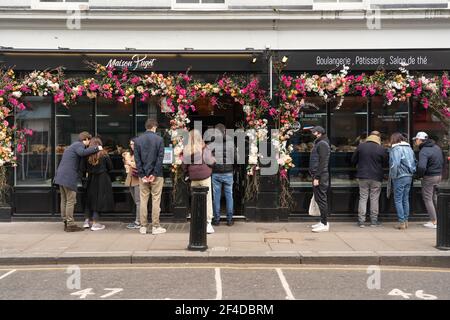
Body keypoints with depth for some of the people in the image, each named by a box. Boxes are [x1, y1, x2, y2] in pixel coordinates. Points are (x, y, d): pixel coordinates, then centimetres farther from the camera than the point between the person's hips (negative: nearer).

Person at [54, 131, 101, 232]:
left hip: (61, 176, 10)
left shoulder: (73, 145, 25)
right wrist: (96, 148, -24)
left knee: (64, 200, 13)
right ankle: (70, 225, -2)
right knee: (71, 201, -5)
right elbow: (82, 152, -29)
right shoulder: (79, 145, -7)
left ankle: (66, 222, 19)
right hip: (69, 177, -10)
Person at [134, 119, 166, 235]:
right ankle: (155, 227, 6)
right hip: (156, 175, -3)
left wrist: (142, 175, -1)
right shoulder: (159, 139, -5)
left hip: (143, 175, 3)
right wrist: (154, 174, -9)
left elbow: (137, 159, 0)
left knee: (143, 200, 8)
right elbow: (160, 158, -10)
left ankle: (143, 226, 12)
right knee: (156, 200, 3)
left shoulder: (138, 140, 4)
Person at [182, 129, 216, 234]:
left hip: (193, 178, 4)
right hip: (204, 176, -4)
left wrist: (187, 174, 20)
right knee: (207, 199, 0)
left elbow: (184, 164, 6)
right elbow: (210, 162, -8)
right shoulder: (204, 148, -7)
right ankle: (208, 222, -2)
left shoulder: (186, 149, 3)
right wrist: (214, 160, 12)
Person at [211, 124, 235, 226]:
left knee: (216, 196, 7)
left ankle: (216, 219, 10)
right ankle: (229, 219, 11)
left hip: (216, 173, -1)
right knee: (229, 196, 9)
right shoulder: (231, 142, -3)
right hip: (228, 173, 1)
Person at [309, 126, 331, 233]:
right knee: (319, 199, 13)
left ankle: (324, 224, -3)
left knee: (321, 199, -7)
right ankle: (323, 222, 20)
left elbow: (322, 162, -19)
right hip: (318, 176, 10)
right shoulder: (318, 143, 20)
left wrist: (317, 177, -21)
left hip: (320, 176, -10)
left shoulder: (322, 144, -11)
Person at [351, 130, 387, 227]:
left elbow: (353, 160, 5)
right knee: (374, 199, 7)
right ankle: (374, 221, 12)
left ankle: (361, 221, 5)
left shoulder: (361, 146, -2)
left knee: (363, 198, 6)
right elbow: (385, 162, 4)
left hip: (363, 177, 1)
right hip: (376, 178, -1)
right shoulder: (381, 149, -6)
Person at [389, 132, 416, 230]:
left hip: (400, 178, -8)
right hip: (409, 177, 8)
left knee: (398, 200, 0)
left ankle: (401, 222, 0)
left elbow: (395, 164, -23)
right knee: (406, 199, 14)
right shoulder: (409, 148, 12)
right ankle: (406, 221, 20)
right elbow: (414, 162, 14)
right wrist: (411, 172, 14)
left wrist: (392, 175, -12)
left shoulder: (396, 149, -13)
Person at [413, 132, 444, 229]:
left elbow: (421, 167, -33)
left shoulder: (424, 151, -21)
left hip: (429, 177, -9)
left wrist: (419, 175, -15)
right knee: (435, 197, 20)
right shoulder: (437, 147, 9)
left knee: (427, 199, 2)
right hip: (439, 175, 9)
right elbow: (442, 162, 18)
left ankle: (434, 222, 3)